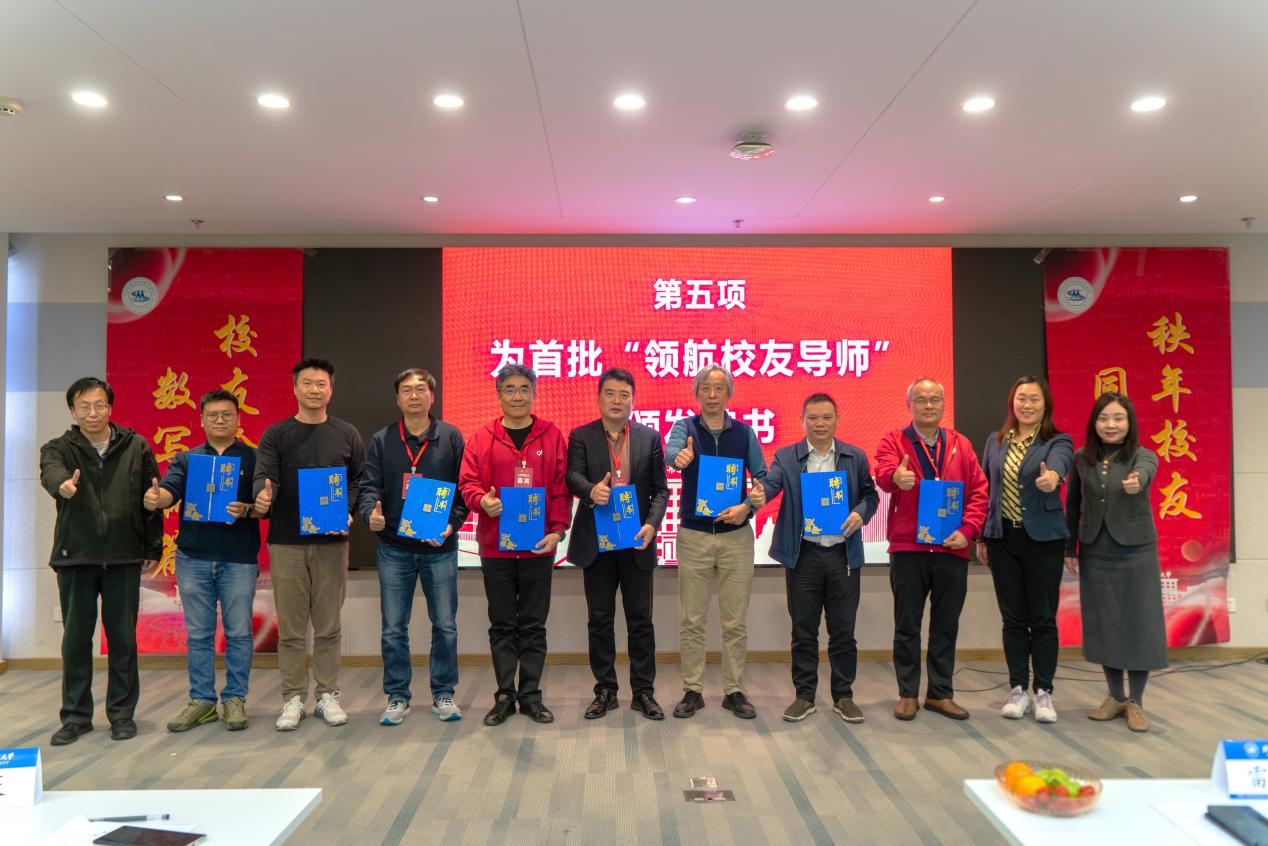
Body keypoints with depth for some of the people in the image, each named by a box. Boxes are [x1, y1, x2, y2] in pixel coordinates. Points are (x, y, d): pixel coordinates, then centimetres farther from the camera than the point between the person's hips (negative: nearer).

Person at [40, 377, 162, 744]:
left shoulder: (137, 447, 5)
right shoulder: (59, 448, 4)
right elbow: (50, 471, -21)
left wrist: (153, 548, 2)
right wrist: (62, 484, -45)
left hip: (124, 557, 0)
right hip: (75, 556, 0)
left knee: (123, 638, 6)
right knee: (75, 638, 6)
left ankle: (122, 713, 18)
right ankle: (75, 716, 19)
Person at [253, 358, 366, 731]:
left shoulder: (347, 434, 8)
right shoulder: (275, 435, 5)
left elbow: (361, 482, 9)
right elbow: (265, 476, -8)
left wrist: (347, 512, -8)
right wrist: (263, 495, -30)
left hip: (332, 542, 1)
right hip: (286, 543, -1)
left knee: (329, 625, 7)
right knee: (291, 627, 5)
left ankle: (328, 696, 18)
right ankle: (293, 698, 16)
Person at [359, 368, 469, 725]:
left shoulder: (452, 437, 2)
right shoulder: (382, 439, 5)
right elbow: (369, 486, 0)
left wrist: (452, 525, -14)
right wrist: (371, 513, -21)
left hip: (440, 548, -1)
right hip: (394, 548, 1)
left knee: (445, 625, 6)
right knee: (393, 628, 6)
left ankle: (443, 694, 21)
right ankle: (397, 697, 20)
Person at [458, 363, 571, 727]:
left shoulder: (553, 437, 3)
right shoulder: (482, 439, 2)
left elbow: (561, 488, 0)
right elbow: (468, 482, 1)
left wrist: (557, 529, -10)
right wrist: (482, 500, -20)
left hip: (538, 546, 0)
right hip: (495, 545, 0)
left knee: (534, 624, 8)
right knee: (502, 624, 10)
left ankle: (530, 695, 20)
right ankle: (505, 695, 20)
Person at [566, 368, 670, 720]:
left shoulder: (649, 437, 6)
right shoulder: (581, 436, 4)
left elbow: (660, 489, 4)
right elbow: (573, 477, -10)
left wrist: (652, 524, -12)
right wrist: (591, 491, -32)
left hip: (636, 541, 0)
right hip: (596, 542, 0)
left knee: (640, 619, 6)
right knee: (600, 619, 8)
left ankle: (644, 691, 17)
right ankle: (605, 691, 20)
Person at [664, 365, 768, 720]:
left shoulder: (744, 432, 5)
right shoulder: (685, 427, 0)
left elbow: (762, 476, 3)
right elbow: (671, 450, -22)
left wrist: (748, 506, -16)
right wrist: (679, 456, -46)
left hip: (736, 535, 1)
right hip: (693, 535, -1)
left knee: (735, 620, 7)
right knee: (691, 620, 5)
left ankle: (734, 691, 19)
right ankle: (692, 690, 17)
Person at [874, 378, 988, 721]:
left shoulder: (961, 445, 11)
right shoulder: (893, 441, 1)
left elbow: (979, 490, 7)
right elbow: (884, 474, -20)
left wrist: (967, 530, -7)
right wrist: (895, 477, -44)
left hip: (952, 549, 3)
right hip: (908, 548, -3)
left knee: (946, 627, 10)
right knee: (907, 626, 6)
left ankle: (940, 694, 23)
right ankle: (907, 694, 18)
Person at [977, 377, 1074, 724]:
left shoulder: (1058, 442, -3)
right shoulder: (995, 441, 8)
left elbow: (1059, 463, -28)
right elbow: (985, 490, 10)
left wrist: (1052, 476, -52)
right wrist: (981, 537, 8)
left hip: (1043, 539, -3)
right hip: (1003, 539, 3)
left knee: (1043, 618, 4)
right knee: (1013, 618, 9)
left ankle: (1043, 692, 16)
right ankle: (1018, 690, 19)